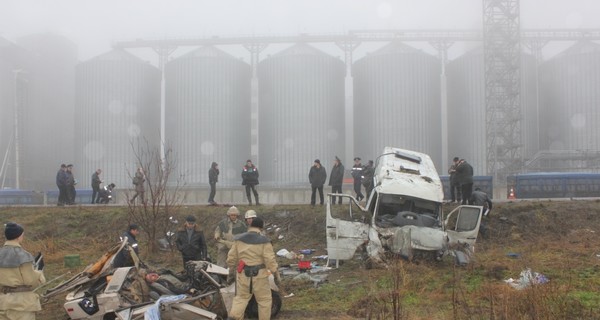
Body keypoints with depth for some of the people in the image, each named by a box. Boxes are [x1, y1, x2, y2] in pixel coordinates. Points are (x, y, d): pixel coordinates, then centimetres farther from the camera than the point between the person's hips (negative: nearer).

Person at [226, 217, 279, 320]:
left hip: (243, 274, 4)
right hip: (259, 275, -3)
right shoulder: (264, 241, -11)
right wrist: (276, 274, -2)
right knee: (264, 300, 12)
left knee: (241, 298, 15)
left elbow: (231, 258, 4)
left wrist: (231, 273, 15)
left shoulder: (239, 239, 1)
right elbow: (270, 260, -13)